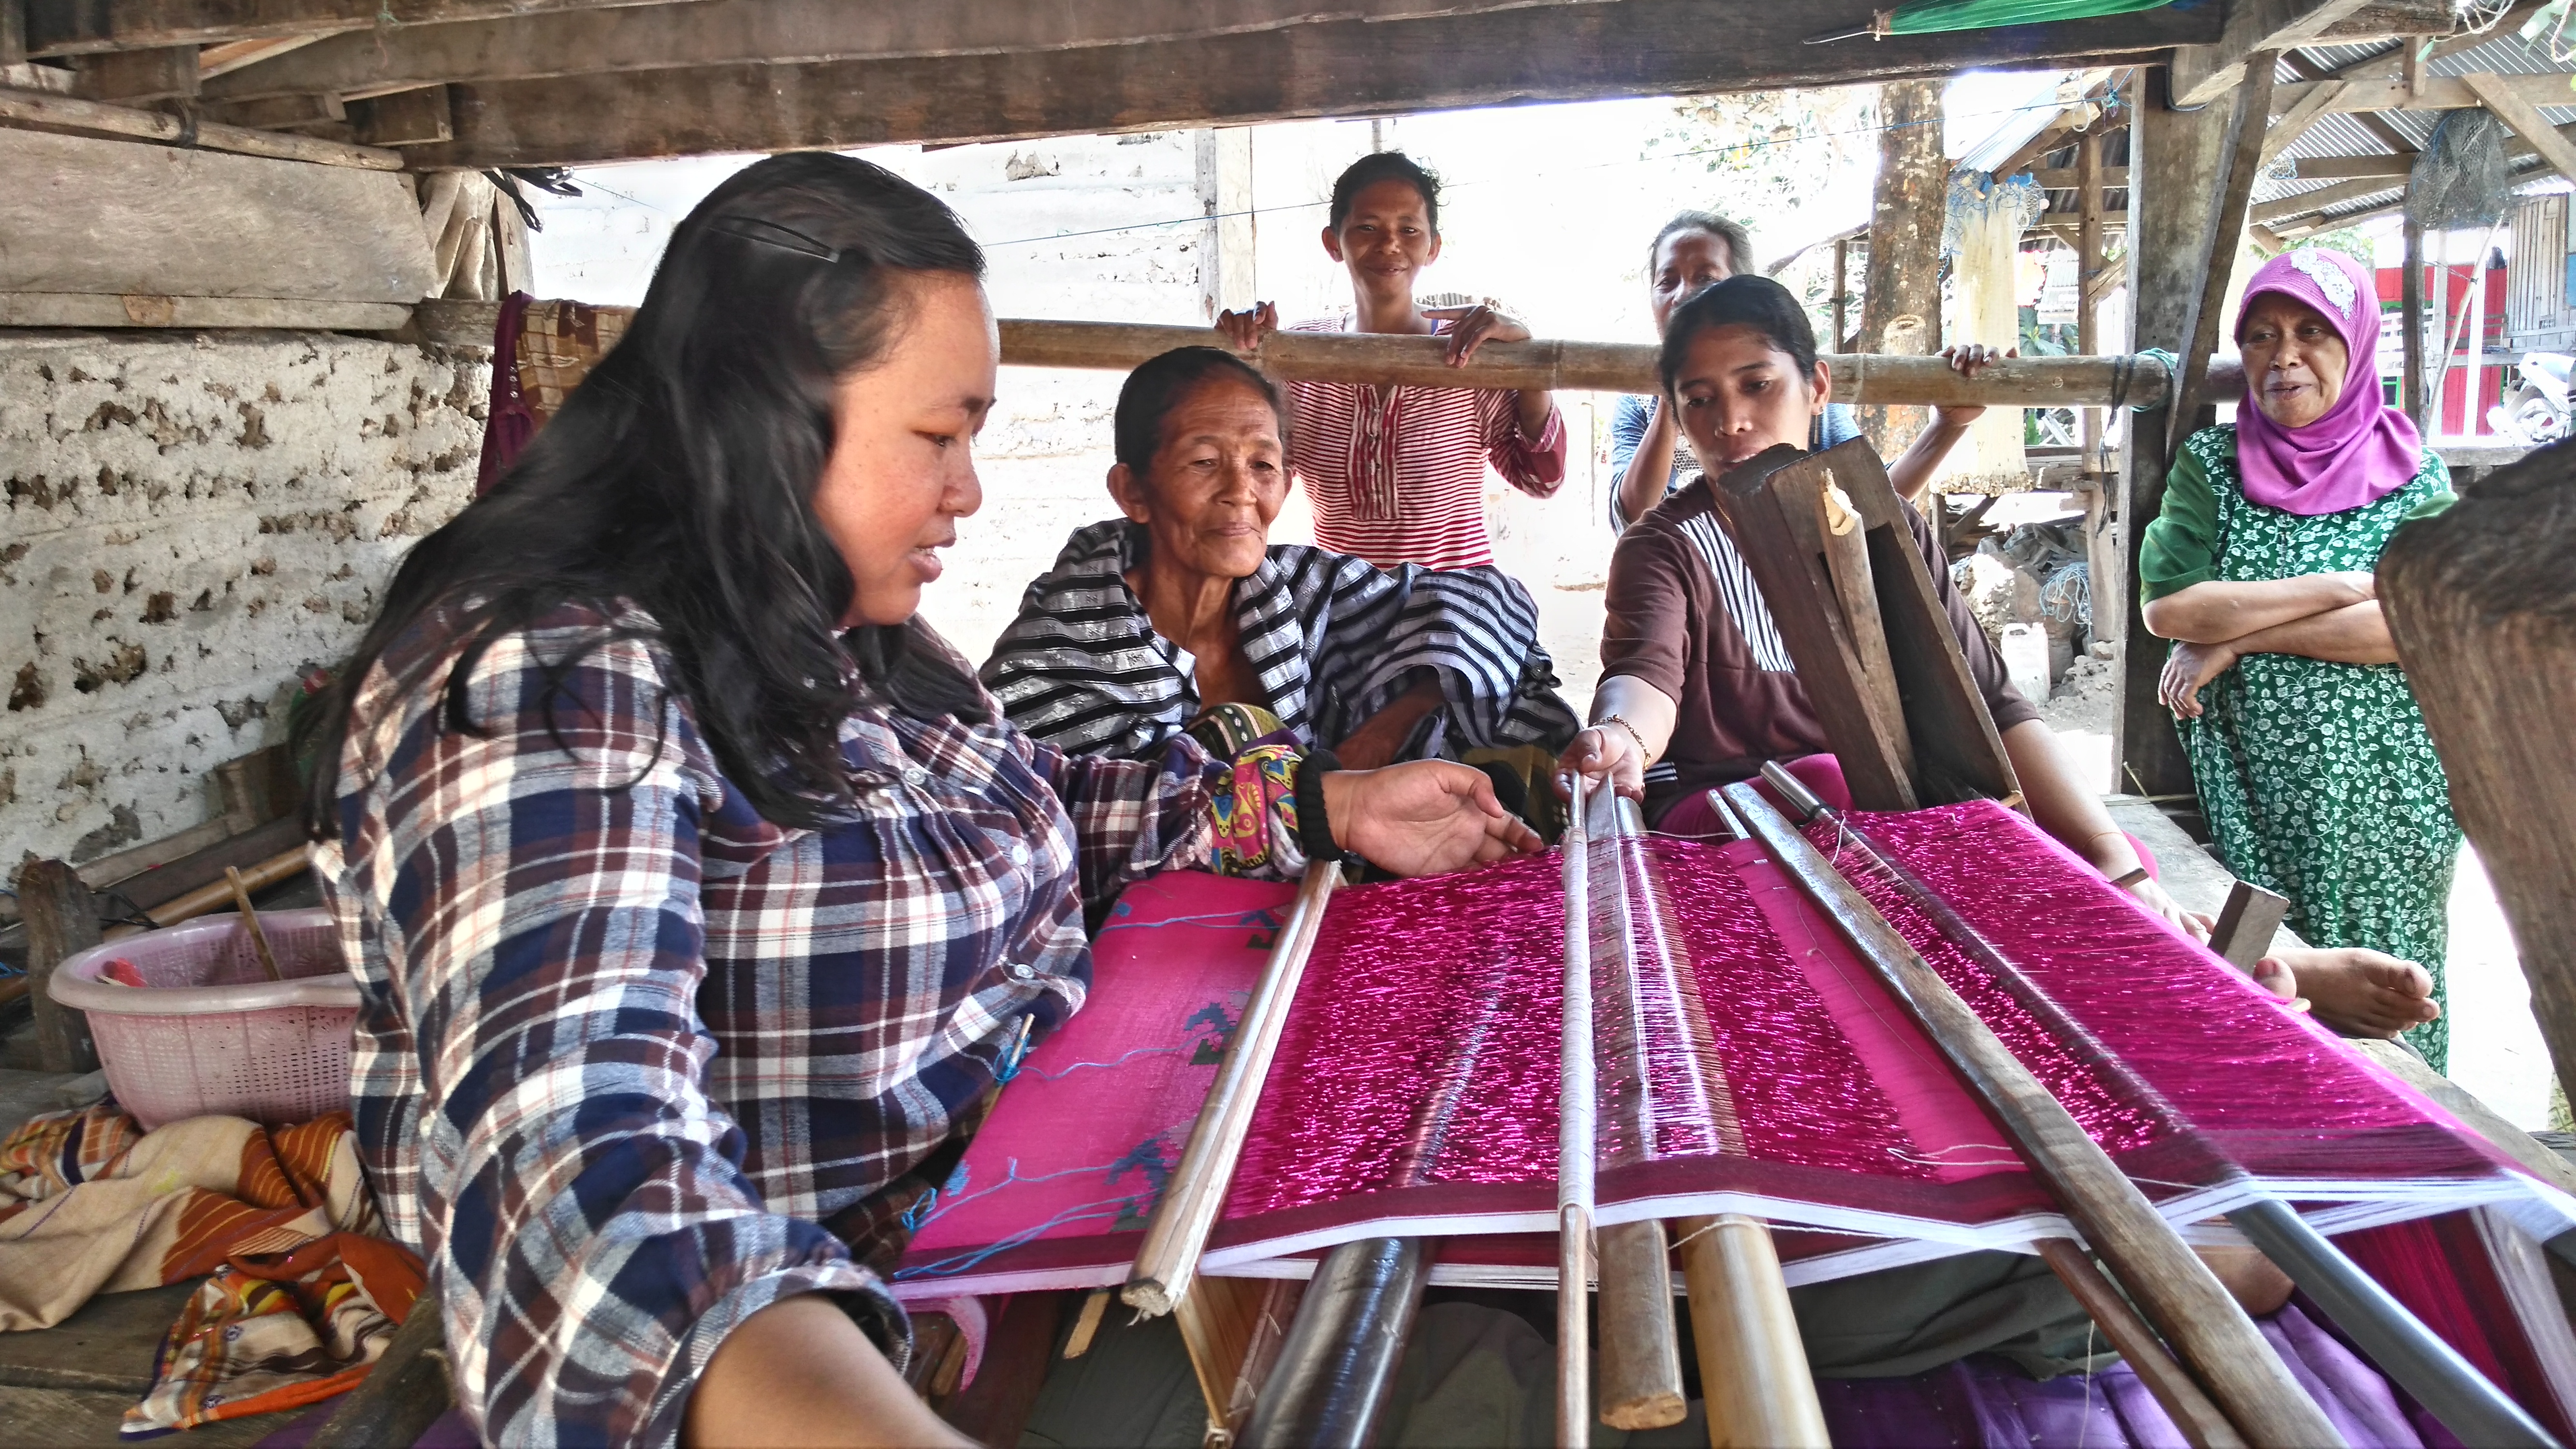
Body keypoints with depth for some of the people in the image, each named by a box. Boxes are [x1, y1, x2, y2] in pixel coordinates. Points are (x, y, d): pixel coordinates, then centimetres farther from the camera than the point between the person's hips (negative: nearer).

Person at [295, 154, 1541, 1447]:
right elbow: (576, 1158, -37)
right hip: (831, 1335, -7)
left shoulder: (832, 637, 5)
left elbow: (1026, 816, 21)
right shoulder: (555, 690, -22)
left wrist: (1323, 809, 13)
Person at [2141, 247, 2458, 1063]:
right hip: (2248, 786, 0)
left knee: (2385, 989, 6)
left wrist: (2237, 635, -15)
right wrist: (2341, 587, -11)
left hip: (2382, 789, 0)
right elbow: (2167, 608, -12)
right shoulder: (2212, 465, 2)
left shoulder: (2413, 476, 2)